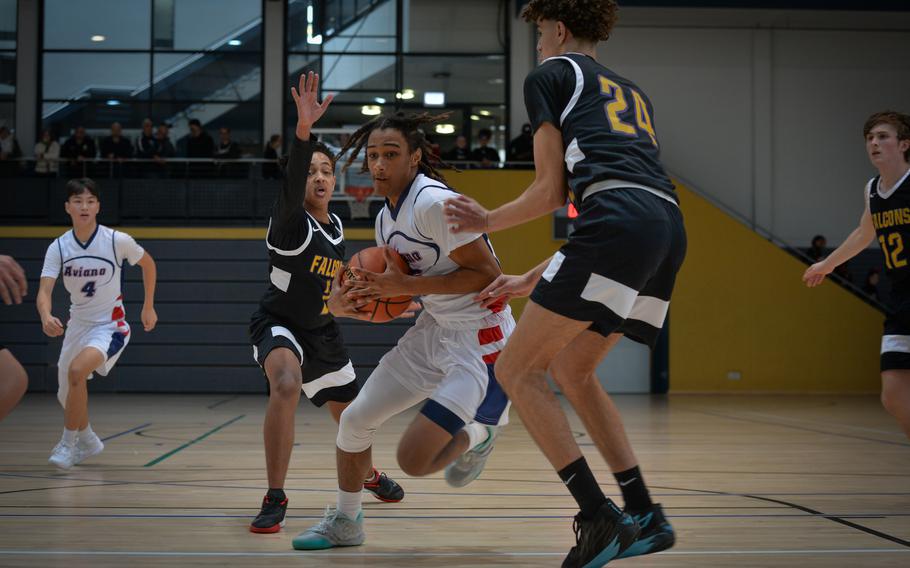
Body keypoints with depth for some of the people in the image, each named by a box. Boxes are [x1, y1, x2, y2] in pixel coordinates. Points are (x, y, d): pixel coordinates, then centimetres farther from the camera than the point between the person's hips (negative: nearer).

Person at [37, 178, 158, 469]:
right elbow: (44, 290, -19)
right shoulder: (58, 247, -9)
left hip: (110, 325, -4)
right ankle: (88, 441, 43)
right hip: (78, 324, 5)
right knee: (67, 394, 14)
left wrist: (148, 307, 7)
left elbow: (148, 263, 5)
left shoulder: (118, 240, -15)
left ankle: (69, 443, -13)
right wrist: (46, 316, -41)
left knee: (77, 370, -30)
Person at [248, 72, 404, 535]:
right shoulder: (290, 223, -20)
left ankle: (369, 474, 53)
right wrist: (303, 130, -59)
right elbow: (290, 187, -45)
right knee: (286, 384, -38)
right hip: (277, 323, -7)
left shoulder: (336, 227, 3)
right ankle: (275, 498, -30)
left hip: (321, 330, 7)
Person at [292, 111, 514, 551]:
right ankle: (345, 522, 29)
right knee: (355, 419, 8)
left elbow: (488, 274, -23)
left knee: (413, 460, -14)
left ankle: (476, 436, 18)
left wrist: (407, 285, -23)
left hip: (480, 340, -9)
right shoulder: (386, 218, 8)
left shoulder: (434, 202, -21)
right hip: (434, 330, 9)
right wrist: (358, 302, -2)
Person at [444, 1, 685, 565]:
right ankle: (645, 517, 16)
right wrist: (532, 280, 35)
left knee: (518, 368, 2)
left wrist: (487, 221, 26)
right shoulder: (631, 91, 35)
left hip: (619, 223, -8)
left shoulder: (551, 74, 13)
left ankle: (600, 518, -6)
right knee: (571, 369, 21)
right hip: (669, 228, 8)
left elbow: (551, 191, 8)